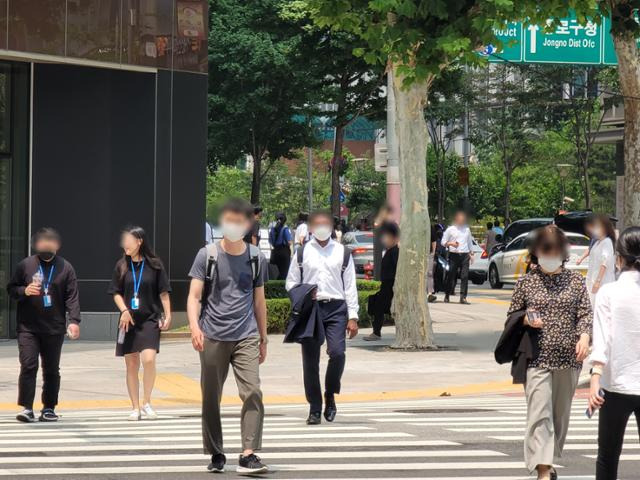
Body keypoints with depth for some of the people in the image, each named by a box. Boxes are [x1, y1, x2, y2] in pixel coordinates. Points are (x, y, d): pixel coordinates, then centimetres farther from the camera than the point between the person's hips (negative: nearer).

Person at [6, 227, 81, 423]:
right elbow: (11, 289, 7)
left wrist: (74, 320, -10)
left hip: (54, 328, 1)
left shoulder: (65, 268, 3)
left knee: (52, 369, 7)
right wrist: (24, 291, -14)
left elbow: (72, 296, 0)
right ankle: (26, 408, -9)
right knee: (28, 365, -10)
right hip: (28, 327, -1)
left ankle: (49, 408, 17)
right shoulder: (25, 265, 2)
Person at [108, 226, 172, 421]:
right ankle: (135, 408, 15)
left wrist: (167, 316, -2)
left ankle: (147, 403, -2)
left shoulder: (154, 265, -2)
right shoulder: (122, 266, 4)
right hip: (129, 321, 3)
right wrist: (124, 311, -9)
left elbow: (163, 293, 3)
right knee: (131, 365, 5)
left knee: (149, 359, -19)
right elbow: (116, 293, 7)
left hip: (150, 319, -3)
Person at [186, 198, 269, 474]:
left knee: (252, 393, -14)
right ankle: (216, 455, 18)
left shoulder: (256, 258, 8)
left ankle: (249, 456, -16)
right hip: (213, 338, 0)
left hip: (246, 337, 1)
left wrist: (263, 339, 18)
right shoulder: (207, 256, 2)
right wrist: (194, 327, -21)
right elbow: (194, 296, -3)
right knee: (211, 399, 5)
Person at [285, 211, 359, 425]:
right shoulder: (303, 253, 10)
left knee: (337, 352, -19)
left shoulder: (342, 253, 9)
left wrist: (352, 318, 2)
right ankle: (314, 408, 10)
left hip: (336, 307, -1)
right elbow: (291, 282, 14)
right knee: (310, 360, 1)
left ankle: (330, 395, 4)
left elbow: (350, 286, 7)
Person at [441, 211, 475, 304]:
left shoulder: (467, 229, 18)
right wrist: (450, 243, -14)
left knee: (465, 276, -8)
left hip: (465, 255, 3)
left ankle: (463, 297, -11)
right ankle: (447, 296, 13)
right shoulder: (450, 229, 6)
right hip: (454, 254, -3)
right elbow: (443, 242, 4)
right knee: (451, 275, 0)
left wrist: (471, 253, 15)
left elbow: (470, 242, 25)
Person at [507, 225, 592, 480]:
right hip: (537, 359, -2)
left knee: (561, 414, 13)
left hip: (568, 359, 2)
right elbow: (512, 315, 10)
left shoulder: (575, 280, 5)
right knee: (539, 413, -12)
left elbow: (585, 313, 3)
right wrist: (526, 319, -12)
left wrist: (584, 336, -16)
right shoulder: (527, 282, 2)